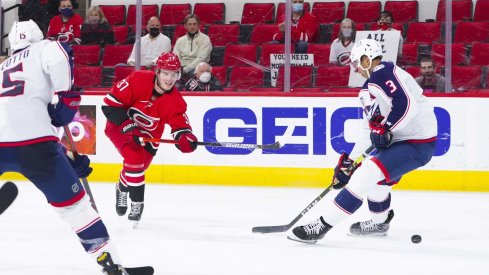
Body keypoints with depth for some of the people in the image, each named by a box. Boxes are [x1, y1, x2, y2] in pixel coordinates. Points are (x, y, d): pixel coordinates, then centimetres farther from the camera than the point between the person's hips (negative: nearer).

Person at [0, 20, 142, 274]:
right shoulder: (42, 49, 17)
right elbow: (58, 56, -12)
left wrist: (68, 157, 33)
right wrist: (65, 95, 1)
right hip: (31, 143, -4)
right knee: (72, 201, 8)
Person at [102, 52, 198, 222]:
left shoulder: (175, 101, -17)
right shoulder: (138, 80, -28)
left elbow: (180, 124, -16)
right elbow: (111, 101, -25)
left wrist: (186, 138, -40)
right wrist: (127, 124, -31)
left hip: (147, 136, 5)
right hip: (119, 126, -4)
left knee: (138, 166, 6)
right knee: (134, 158, -25)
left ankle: (122, 189, 42)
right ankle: (137, 202, -11)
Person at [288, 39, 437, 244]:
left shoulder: (383, 74, -15)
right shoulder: (371, 86, 18)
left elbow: (407, 105, -29)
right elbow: (370, 130, 21)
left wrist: (385, 129, -25)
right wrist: (349, 160, 20)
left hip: (417, 145, -11)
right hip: (402, 139, 11)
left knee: (366, 175, -19)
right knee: (371, 171, 29)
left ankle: (323, 225, -19)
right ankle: (379, 222, 45)